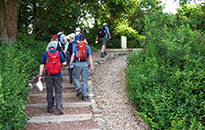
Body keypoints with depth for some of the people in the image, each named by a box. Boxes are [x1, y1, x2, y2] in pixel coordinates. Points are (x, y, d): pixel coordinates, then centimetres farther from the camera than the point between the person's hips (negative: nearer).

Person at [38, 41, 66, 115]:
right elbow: (64, 63, -1)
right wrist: (61, 63, 22)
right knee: (58, 92, 4)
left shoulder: (45, 54, 2)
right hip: (57, 75, 0)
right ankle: (59, 106, -13)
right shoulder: (59, 53, 3)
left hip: (48, 75, 1)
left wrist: (40, 75, -3)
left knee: (49, 92, 11)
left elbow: (42, 65, -3)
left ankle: (50, 108, 17)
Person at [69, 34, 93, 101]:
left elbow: (73, 55, -3)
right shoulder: (87, 46, 7)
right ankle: (84, 96, 5)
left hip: (78, 64, -1)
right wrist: (91, 66, 2)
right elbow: (90, 57, 2)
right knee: (84, 80, 6)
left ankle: (79, 89, -5)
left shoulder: (75, 45, 5)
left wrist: (70, 64, 0)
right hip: (85, 64, 1)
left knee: (75, 78, 18)